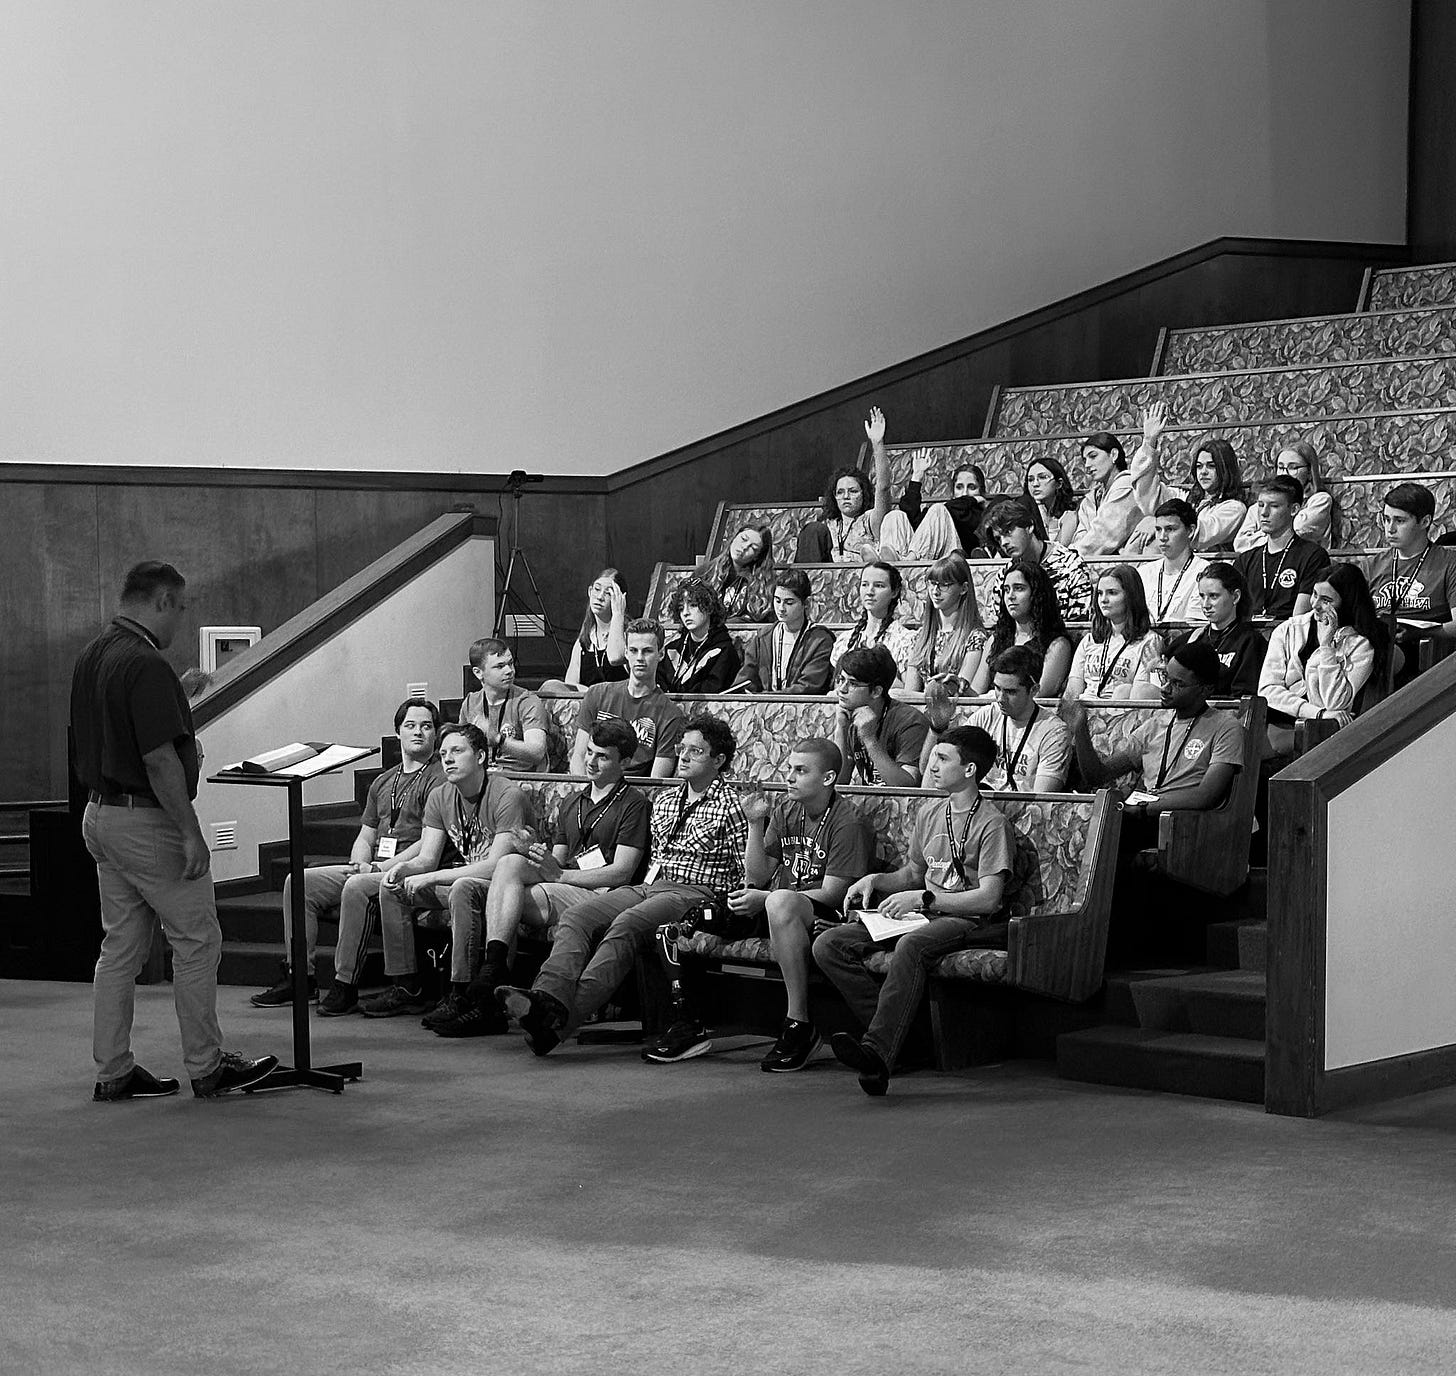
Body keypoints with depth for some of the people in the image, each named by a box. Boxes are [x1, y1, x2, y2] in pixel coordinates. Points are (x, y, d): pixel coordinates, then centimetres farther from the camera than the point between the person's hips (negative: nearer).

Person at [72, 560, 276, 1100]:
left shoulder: (91, 656, 10)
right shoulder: (146, 664, -20)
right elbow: (159, 759, -24)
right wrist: (191, 832, -20)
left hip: (99, 814, 9)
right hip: (147, 822, -9)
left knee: (121, 945, 12)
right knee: (196, 940, 2)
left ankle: (112, 1072, 14)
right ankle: (206, 1068, 9)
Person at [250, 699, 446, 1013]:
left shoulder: (438, 780, -3)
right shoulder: (383, 781, 23)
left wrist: (379, 867, -15)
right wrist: (360, 862, -1)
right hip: (372, 868, 8)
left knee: (356, 888, -35)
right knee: (298, 881, -6)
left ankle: (346, 985, -29)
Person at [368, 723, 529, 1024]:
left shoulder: (507, 795, -19)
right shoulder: (440, 797, 6)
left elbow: (496, 865, -26)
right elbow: (427, 858, 4)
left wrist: (430, 878, -27)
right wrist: (403, 867, -22)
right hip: (459, 880, 8)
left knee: (463, 888, -37)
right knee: (392, 886, -5)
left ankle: (460, 995, -33)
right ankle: (406, 988, -2)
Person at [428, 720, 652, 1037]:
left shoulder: (633, 804, 2)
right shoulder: (571, 803, 28)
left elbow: (622, 873, -8)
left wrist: (559, 874, -12)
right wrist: (542, 859, -3)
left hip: (602, 898, -6)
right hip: (563, 892, 7)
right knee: (511, 862, -25)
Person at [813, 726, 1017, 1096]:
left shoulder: (992, 823, -7)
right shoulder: (929, 813, 17)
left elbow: (989, 898, -15)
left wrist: (923, 899, -18)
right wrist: (876, 880, 7)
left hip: (974, 923, -8)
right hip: (924, 916, 8)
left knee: (911, 945, -42)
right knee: (827, 945, -13)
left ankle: (877, 1051, -47)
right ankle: (901, 1035, -26)